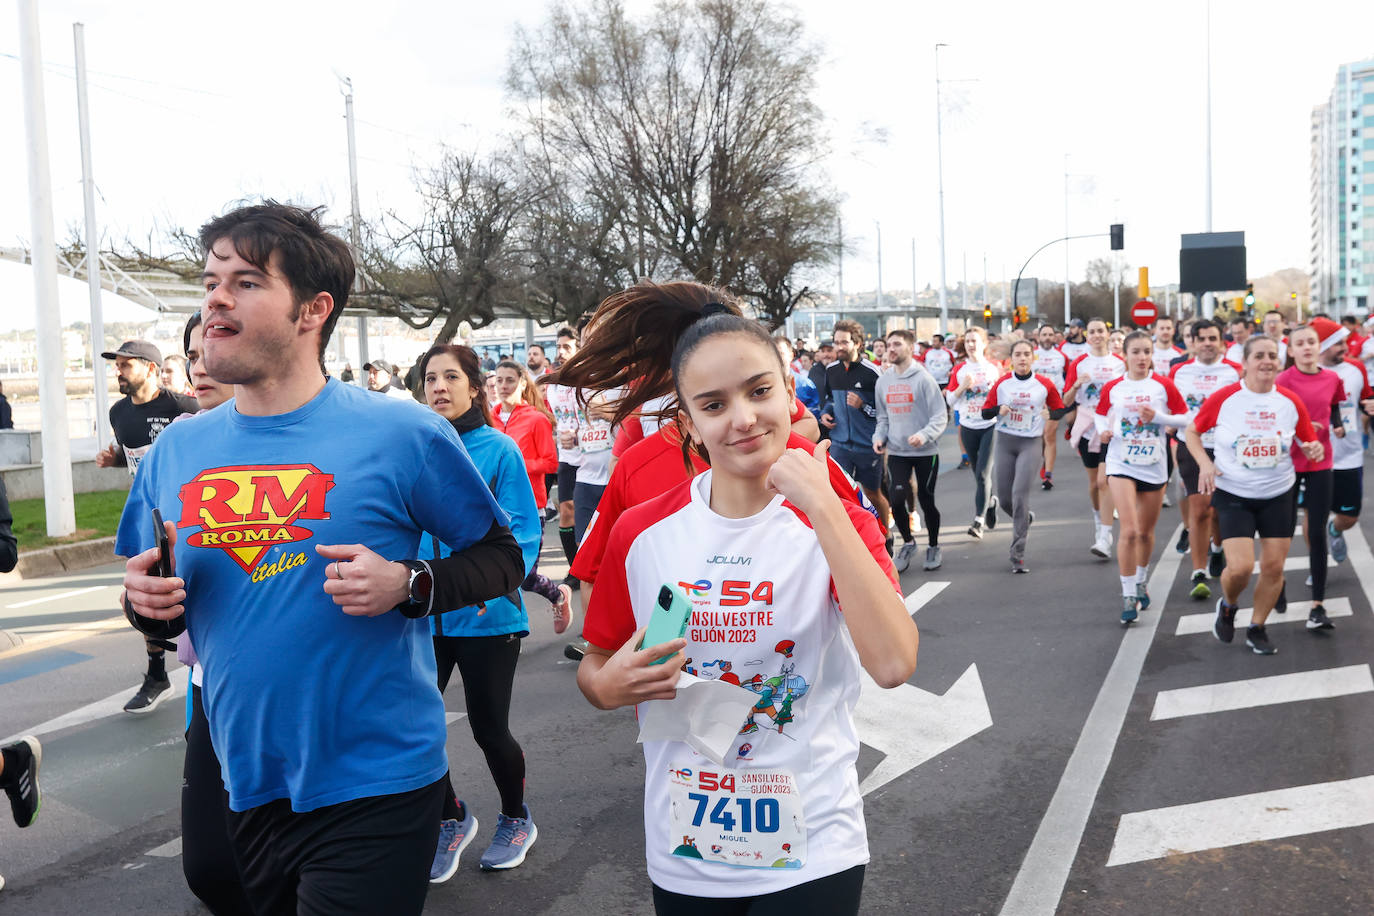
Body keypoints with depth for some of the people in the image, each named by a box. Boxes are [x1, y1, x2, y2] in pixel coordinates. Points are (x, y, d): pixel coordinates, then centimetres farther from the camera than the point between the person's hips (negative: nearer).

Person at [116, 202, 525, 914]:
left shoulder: (403, 435, -12)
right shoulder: (176, 449, 4)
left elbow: (501, 558, -4)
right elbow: (155, 599, 15)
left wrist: (407, 585, -21)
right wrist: (146, 605, -7)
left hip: (373, 787, -5)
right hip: (245, 783, 6)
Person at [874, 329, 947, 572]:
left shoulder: (923, 378, -8)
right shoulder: (883, 381, 7)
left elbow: (940, 415, -11)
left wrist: (924, 435, -27)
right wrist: (879, 437, -2)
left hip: (925, 452, -3)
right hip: (896, 452, 3)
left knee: (926, 500, 5)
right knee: (896, 499, -9)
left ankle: (933, 547, 26)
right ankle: (908, 543, 16)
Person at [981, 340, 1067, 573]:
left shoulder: (1044, 384, -1)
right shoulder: (1001, 383, 3)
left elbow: (1060, 408, 11)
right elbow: (985, 412, 7)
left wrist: (1050, 415, -11)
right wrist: (999, 409, -14)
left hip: (1031, 443, -3)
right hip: (1005, 442, 3)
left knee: (1019, 494, -15)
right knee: (1004, 499, 4)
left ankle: (1018, 555, -10)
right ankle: (1026, 518, 41)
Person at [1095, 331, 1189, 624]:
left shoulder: (1163, 386, -3)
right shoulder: (1112, 388, 0)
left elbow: (1185, 418, 0)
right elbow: (1101, 415, 15)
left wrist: (1158, 417, -16)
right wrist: (1103, 431, -6)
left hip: (1154, 465, 1)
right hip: (1121, 464, -1)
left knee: (1146, 531, 13)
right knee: (1129, 530, -13)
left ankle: (1141, 583, 37)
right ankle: (1128, 596, -4)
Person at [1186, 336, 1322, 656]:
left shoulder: (1291, 402, -3)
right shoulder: (1223, 398, -10)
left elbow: (1308, 442, 9)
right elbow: (1192, 432, 2)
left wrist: (1314, 449, -15)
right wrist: (1204, 463, -13)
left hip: (1278, 495, 3)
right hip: (1232, 495, -3)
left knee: (1274, 567, 3)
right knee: (1240, 566, -14)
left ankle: (1257, 628, 25)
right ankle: (1228, 605, 21)